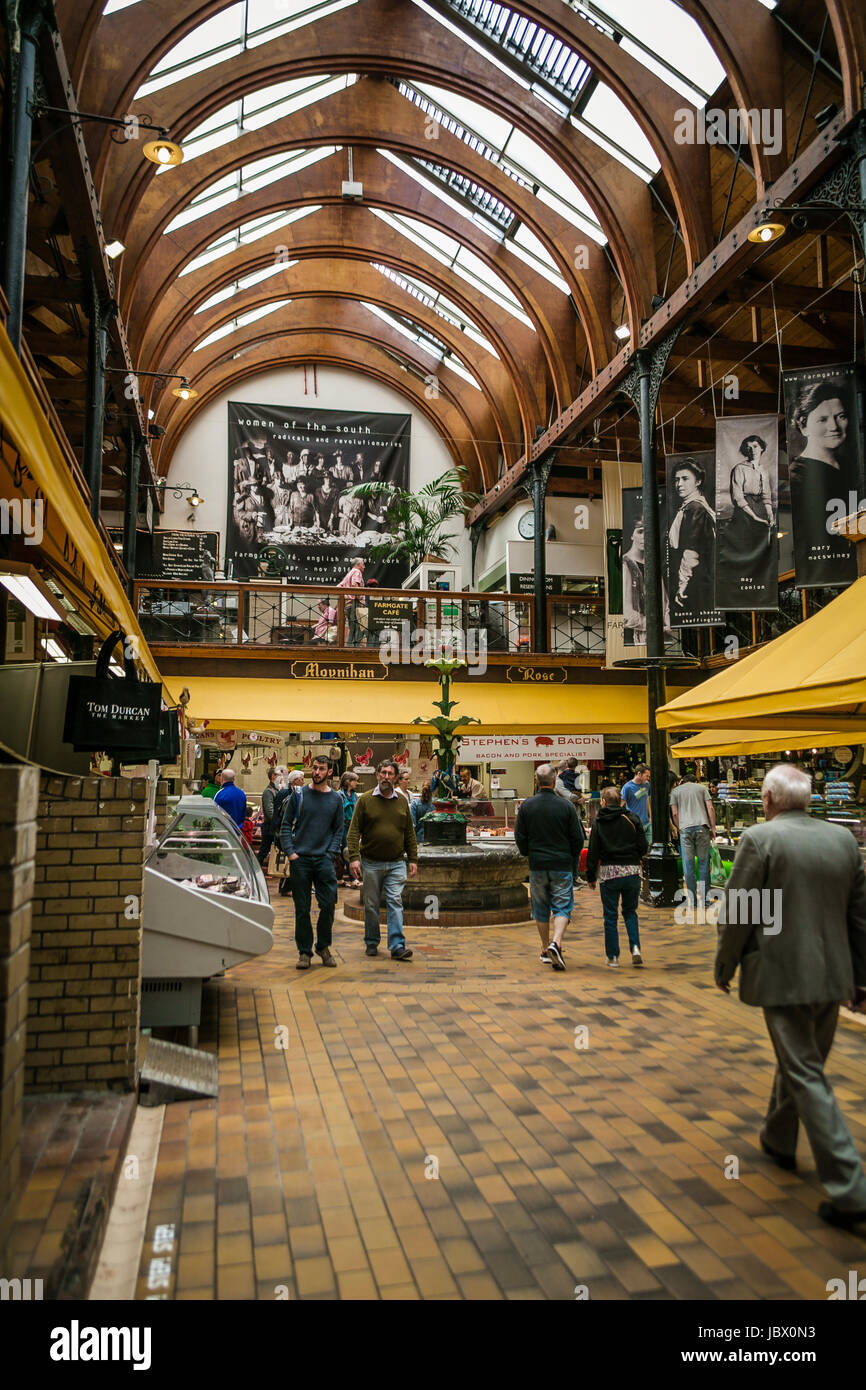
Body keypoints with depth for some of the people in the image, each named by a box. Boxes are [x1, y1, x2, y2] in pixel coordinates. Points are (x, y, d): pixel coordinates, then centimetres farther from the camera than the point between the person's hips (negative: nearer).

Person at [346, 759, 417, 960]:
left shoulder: (402, 801, 8)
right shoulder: (365, 800, -1)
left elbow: (409, 833, 12)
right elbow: (354, 831, -3)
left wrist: (413, 859, 7)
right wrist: (354, 857, -12)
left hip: (396, 863, 1)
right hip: (371, 862, -1)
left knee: (395, 902, -5)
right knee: (371, 905, 8)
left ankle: (397, 946, -5)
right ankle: (372, 943, 23)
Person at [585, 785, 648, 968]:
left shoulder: (598, 822, -2)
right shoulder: (633, 819, 1)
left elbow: (593, 852, -2)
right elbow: (643, 846, 1)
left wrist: (591, 876, 6)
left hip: (609, 872, -2)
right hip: (632, 872, 2)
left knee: (610, 916, 7)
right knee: (630, 912, 17)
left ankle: (613, 957, 9)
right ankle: (635, 948, 0)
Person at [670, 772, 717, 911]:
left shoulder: (675, 791, 13)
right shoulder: (701, 787, 13)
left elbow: (675, 814, 7)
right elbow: (710, 808, 4)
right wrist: (713, 828, 8)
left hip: (685, 828, 0)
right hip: (702, 827, 0)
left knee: (688, 865, 4)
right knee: (703, 863, 6)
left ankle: (691, 901, 7)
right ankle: (703, 899, 9)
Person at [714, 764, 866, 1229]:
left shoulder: (759, 839, -14)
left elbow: (736, 913, -11)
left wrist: (724, 966, 3)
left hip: (783, 976, -6)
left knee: (807, 1077, 0)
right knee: (799, 1062, 23)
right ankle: (778, 1139, 43)